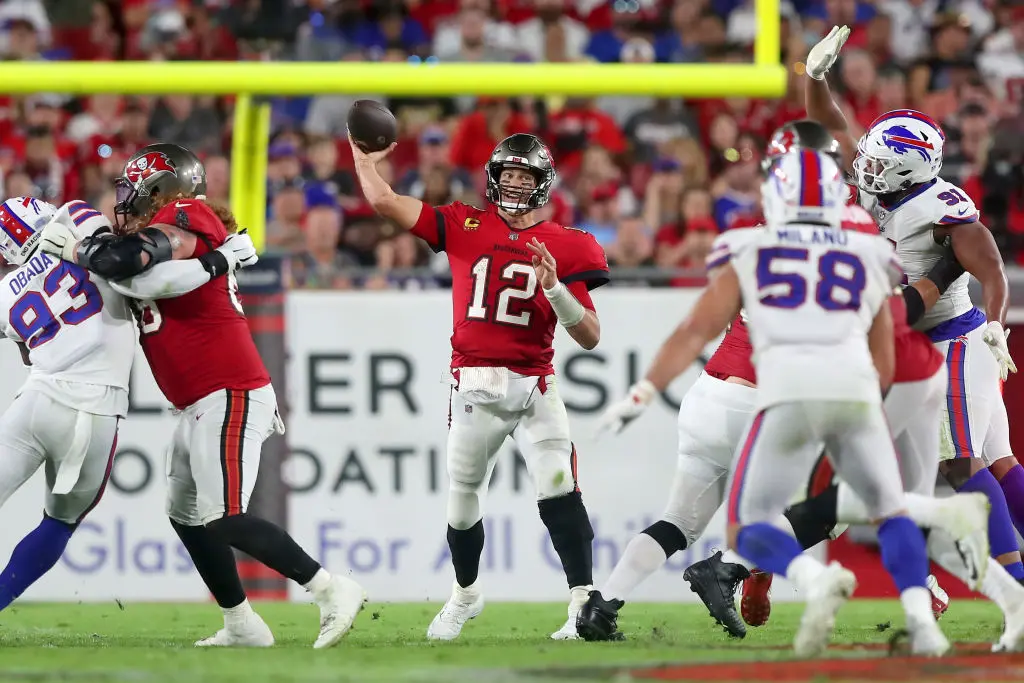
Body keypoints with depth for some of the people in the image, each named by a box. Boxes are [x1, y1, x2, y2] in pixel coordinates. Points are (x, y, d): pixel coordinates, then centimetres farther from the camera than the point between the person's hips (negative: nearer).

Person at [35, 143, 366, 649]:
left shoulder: (187, 218, -11)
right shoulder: (165, 231, 17)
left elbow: (129, 259, -27)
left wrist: (76, 249, -12)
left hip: (229, 398, -10)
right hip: (200, 407, 10)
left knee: (224, 520, -16)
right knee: (187, 517, 13)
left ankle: (331, 590, -13)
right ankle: (242, 627, 18)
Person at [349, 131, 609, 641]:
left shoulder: (565, 247, 1)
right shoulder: (464, 227, 5)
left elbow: (590, 337, -2)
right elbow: (383, 201, 3)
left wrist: (556, 290, -17)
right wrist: (363, 156, 12)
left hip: (534, 387, -2)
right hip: (473, 388, 2)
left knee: (558, 493, -18)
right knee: (462, 503, 13)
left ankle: (584, 604, -18)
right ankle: (465, 595, 37)